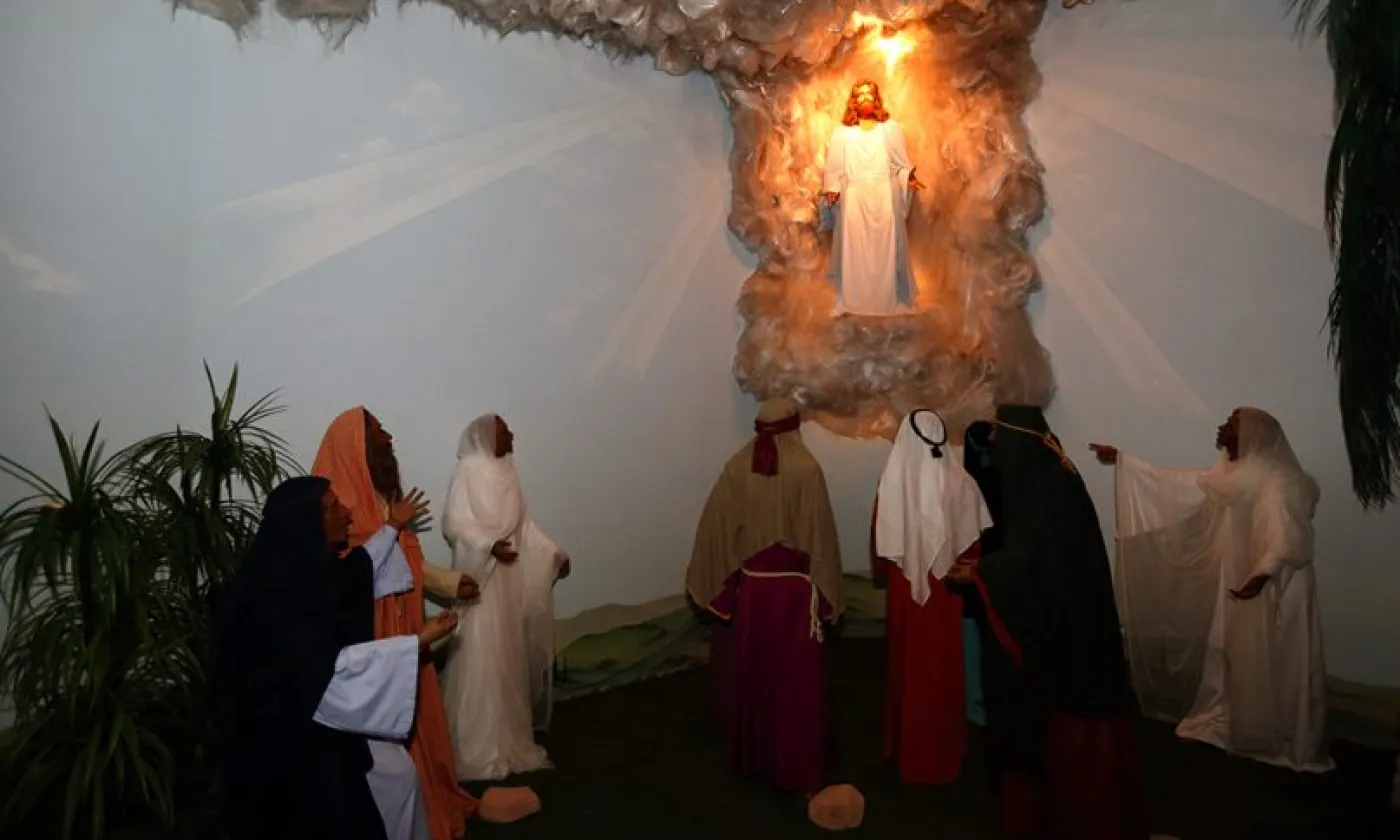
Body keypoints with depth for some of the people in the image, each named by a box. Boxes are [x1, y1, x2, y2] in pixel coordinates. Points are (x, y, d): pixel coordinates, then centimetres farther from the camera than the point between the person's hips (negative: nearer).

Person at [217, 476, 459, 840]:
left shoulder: (309, 571, -1)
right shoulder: (271, 598, -27)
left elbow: (357, 574, 22)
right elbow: (332, 666, -31)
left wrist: (392, 528, 26)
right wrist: (419, 642, -31)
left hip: (321, 719, 9)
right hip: (286, 738, -9)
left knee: (397, 773, 9)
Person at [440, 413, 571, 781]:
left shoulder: (505, 472, 13)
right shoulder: (469, 471, -10)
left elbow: (525, 525, 15)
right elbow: (454, 523, -19)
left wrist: (555, 554, 10)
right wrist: (490, 545, -31)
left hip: (511, 579, 8)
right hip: (482, 580, -8)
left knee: (510, 658, 13)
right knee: (483, 661, -4)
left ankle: (508, 737, 26)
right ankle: (482, 750, 5)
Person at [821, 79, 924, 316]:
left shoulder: (891, 127, 13)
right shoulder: (842, 132, 13)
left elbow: (901, 161, 7)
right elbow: (834, 165, 7)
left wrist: (909, 178, -10)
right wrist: (832, 189, -6)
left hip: (885, 194, 0)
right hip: (854, 196, 0)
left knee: (885, 245, -1)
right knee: (854, 247, -3)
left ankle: (888, 299, 6)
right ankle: (854, 300, 3)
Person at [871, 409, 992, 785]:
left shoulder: (892, 483, -15)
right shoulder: (960, 483, -13)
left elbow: (883, 548, -8)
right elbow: (972, 546, -6)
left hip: (905, 588, 0)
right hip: (946, 588, 0)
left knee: (908, 665, 14)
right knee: (943, 666, 14)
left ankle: (908, 750, 27)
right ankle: (942, 751, 27)